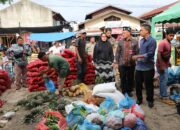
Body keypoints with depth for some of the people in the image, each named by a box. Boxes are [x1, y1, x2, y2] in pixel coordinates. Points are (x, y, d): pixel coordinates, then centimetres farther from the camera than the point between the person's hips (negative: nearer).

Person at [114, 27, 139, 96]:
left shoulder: (135, 42, 0)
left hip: (131, 64, 0)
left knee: (130, 78, 11)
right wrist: (116, 62, 1)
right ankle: (124, 92, 21)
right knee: (123, 79, 7)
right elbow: (117, 53, 4)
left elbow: (137, 52, 0)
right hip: (122, 64, 1)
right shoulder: (120, 42, 3)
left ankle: (129, 91, 27)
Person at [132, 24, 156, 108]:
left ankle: (150, 100, 26)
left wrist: (138, 56, -17)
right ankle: (139, 99, 31)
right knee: (138, 84, 13)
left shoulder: (152, 41, -13)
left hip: (148, 67, -7)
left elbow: (150, 54, -20)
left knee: (148, 85, 8)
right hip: (139, 66, 7)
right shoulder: (141, 40, 10)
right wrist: (137, 59, 7)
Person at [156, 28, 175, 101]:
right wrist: (161, 66, -23)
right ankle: (164, 96, 7)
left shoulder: (169, 43, 10)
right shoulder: (163, 43, -18)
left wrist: (168, 63, 19)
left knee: (163, 80, 15)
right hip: (162, 65, -9)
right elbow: (159, 54, -22)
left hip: (165, 65, 9)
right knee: (164, 80, -3)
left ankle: (162, 94, 26)